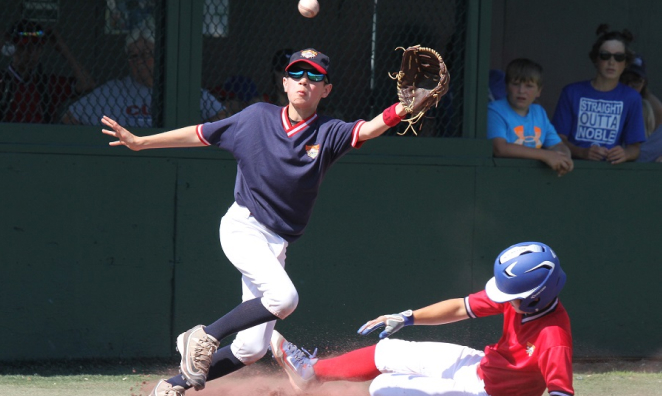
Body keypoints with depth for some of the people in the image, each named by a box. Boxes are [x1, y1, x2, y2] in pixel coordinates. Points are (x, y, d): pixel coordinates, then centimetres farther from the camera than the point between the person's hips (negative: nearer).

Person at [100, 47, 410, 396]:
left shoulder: (328, 134, 0)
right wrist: (140, 142, 7)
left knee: (253, 348, 0)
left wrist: (404, 109, -37)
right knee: (284, 296, -29)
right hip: (242, 227, -3)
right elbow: (201, 134, 9)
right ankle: (204, 337, -12)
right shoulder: (257, 117, 1)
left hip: (277, 243, 4)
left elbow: (366, 130, -18)